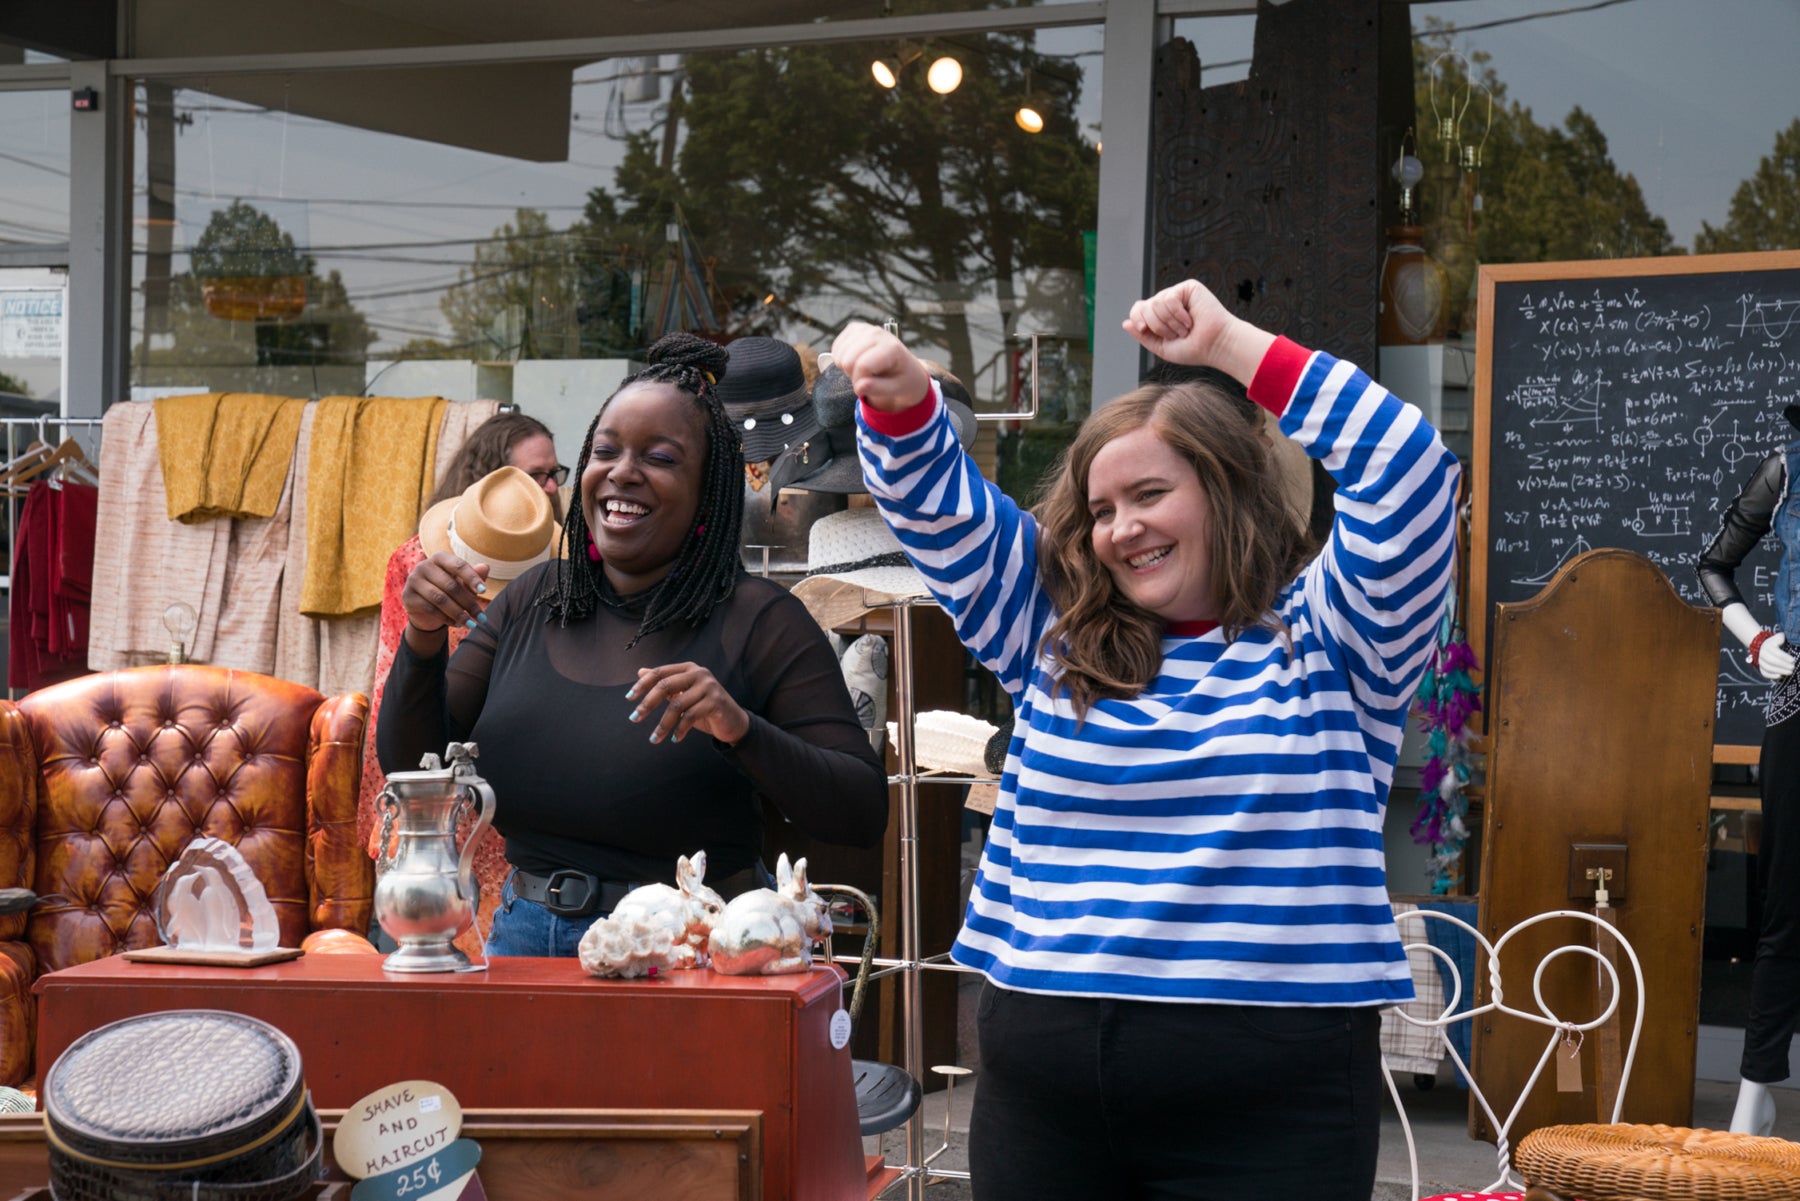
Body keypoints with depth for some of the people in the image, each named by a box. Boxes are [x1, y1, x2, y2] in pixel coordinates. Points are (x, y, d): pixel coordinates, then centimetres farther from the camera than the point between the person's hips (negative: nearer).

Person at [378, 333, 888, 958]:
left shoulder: (758, 620, -8)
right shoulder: (533, 601, 8)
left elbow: (864, 815, -13)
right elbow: (412, 770, 7)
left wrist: (742, 730, -27)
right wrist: (423, 637, -9)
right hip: (526, 938, 5)